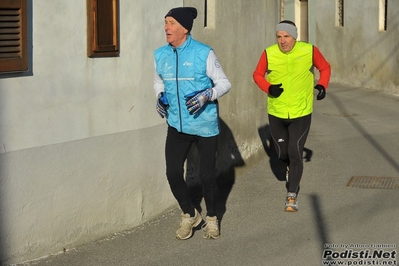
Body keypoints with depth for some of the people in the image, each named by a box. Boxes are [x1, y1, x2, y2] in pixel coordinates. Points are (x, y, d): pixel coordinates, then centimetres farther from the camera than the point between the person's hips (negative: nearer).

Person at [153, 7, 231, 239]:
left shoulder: (204, 53, -12)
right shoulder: (160, 55, 0)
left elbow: (224, 83, -6)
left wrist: (207, 95, -24)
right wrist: (160, 97, -2)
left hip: (204, 125, -3)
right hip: (177, 125, 3)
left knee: (207, 175, 5)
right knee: (173, 173, -3)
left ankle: (212, 218, 30)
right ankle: (190, 215, 23)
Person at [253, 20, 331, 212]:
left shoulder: (309, 51, -10)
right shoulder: (269, 54, -11)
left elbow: (325, 67, 7)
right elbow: (258, 74, 3)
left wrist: (322, 85, -11)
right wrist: (268, 88, -15)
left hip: (301, 113, -2)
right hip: (276, 113, 2)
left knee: (295, 154, -7)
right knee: (282, 154, 14)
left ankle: (292, 196, 6)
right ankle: (291, 167, 51)